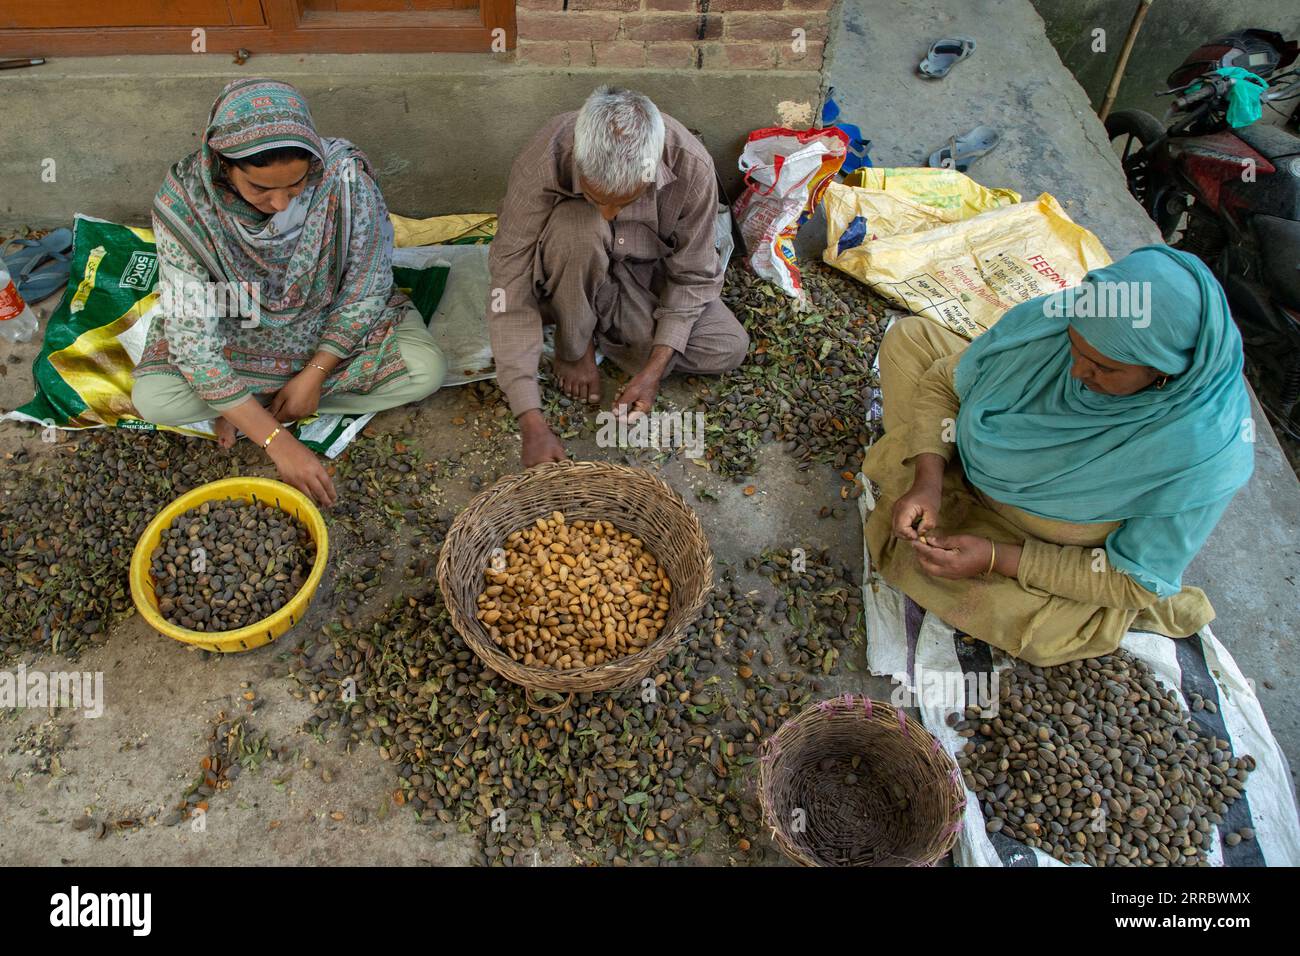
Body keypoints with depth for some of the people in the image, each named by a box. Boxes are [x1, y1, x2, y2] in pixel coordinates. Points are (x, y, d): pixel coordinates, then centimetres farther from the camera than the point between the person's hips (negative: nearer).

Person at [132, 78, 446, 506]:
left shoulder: (345, 175, -30)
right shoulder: (183, 203, -30)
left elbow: (367, 285, -16)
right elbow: (193, 335, -28)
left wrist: (315, 374, -19)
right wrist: (277, 442, -33)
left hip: (330, 320, 2)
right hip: (236, 330, -1)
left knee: (426, 371, -23)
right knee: (153, 399, -24)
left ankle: (248, 401, -9)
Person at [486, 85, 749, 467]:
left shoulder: (692, 167, -29)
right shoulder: (539, 166, -34)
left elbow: (693, 276, -16)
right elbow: (510, 291, -33)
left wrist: (654, 370, -27)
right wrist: (532, 422, -39)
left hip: (648, 272, 2)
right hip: (569, 280, -2)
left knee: (729, 349, -17)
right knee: (576, 225, -37)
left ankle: (601, 329, 0)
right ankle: (574, 343, -10)